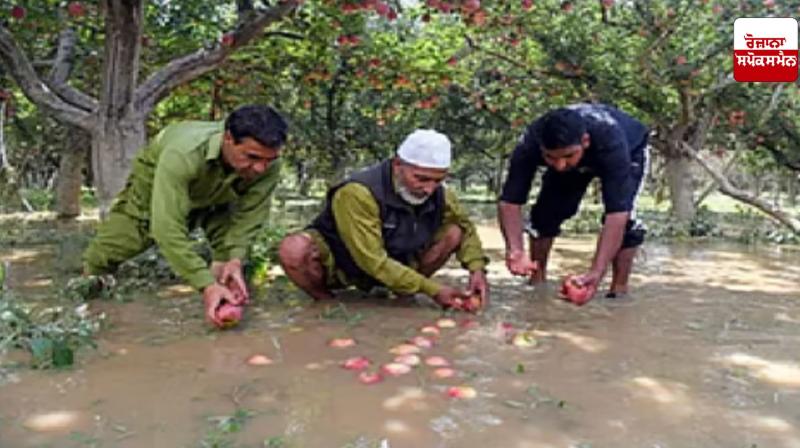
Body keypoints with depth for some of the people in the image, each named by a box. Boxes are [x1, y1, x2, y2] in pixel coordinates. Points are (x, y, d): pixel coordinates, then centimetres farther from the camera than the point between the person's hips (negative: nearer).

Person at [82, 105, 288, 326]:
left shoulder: (268, 166, -36)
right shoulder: (182, 155, -48)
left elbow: (249, 215, -25)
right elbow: (167, 228, -52)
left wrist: (235, 259, -42)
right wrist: (206, 285, -59)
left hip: (215, 196, 3)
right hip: (155, 181, -2)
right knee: (104, 254, 2)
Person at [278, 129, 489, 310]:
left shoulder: (438, 194, -14)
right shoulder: (358, 193, -34)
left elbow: (465, 227, 3)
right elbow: (373, 262, -34)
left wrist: (477, 269, -15)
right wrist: (431, 289, -35)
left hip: (396, 263, 5)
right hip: (338, 267, -5)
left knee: (455, 232, -10)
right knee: (294, 250, -37)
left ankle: (400, 296, -1)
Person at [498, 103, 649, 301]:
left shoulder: (610, 142, -46)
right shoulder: (529, 144, -38)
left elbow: (617, 212, -51)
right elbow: (509, 201, -39)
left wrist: (597, 272, -60)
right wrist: (515, 249, -56)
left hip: (630, 148, -2)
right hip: (578, 157, 3)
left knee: (624, 217, -24)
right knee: (546, 211, -11)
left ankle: (619, 289, -8)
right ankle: (537, 282, 6)